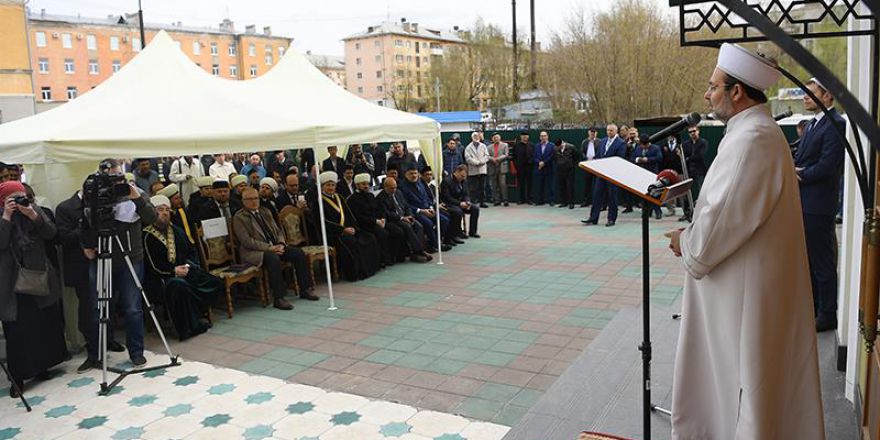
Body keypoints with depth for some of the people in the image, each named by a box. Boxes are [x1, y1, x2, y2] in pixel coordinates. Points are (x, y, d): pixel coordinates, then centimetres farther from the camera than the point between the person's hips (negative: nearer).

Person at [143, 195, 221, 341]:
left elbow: (191, 251, 18)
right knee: (178, 286, -39)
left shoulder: (177, 231, 18)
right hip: (160, 278, -7)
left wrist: (189, 265, -2)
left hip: (184, 271, 7)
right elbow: (154, 266, -13)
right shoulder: (147, 236, -6)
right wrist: (174, 270, -19)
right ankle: (189, 326, -24)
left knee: (215, 283, -12)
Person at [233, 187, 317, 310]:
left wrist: (281, 244, -4)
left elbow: (278, 231, 18)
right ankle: (278, 299, -32)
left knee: (298, 253, -11)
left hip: (274, 247, 7)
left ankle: (305, 289, -3)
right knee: (273, 258, -36)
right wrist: (269, 248, -20)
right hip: (253, 252, -7)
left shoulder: (265, 212, 18)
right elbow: (247, 241, -14)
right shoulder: (239, 217, -4)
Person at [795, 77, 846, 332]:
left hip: (818, 206, -9)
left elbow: (827, 166, -21)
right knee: (808, 259, 18)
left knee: (823, 262, 0)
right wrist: (794, 168, -2)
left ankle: (828, 315, 10)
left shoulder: (835, 125, -14)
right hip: (803, 204, 9)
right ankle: (812, 306, 31)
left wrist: (799, 176, -9)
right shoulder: (812, 124, 16)